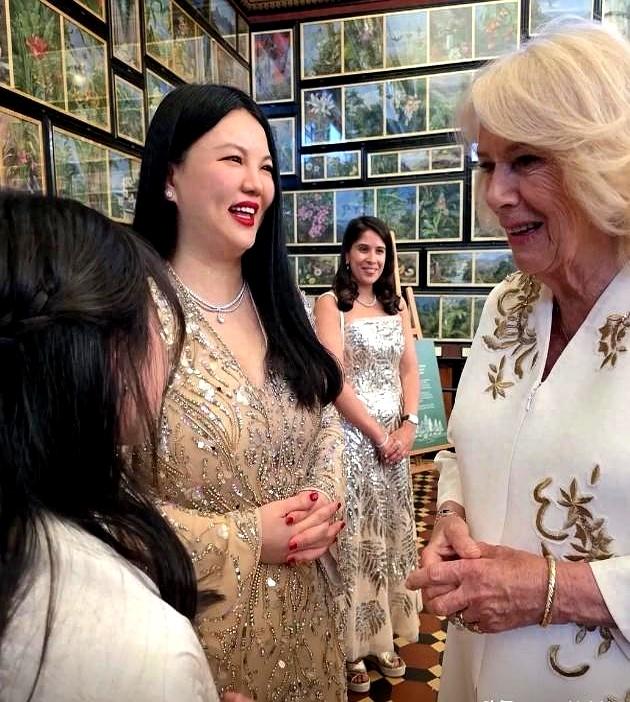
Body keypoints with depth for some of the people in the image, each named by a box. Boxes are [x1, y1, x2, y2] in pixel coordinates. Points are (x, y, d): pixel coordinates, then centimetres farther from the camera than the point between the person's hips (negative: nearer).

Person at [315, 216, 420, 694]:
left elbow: (410, 370, 9)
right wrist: (377, 434, -13)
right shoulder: (330, 304, -5)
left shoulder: (396, 306, 12)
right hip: (351, 434, -6)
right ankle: (351, 646, 21)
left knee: (391, 534, 13)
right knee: (354, 535, 3)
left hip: (396, 434, 6)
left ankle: (383, 638, 31)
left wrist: (408, 426, -5)